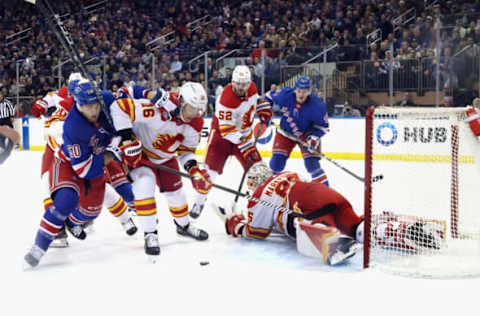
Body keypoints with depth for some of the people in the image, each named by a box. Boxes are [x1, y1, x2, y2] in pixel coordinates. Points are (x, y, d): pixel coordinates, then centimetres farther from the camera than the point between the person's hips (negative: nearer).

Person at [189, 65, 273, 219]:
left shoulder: (252, 88, -9)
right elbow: (227, 130, -31)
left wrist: (264, 110, 1)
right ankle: (199, 203, 4)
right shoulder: (226, 99, -30)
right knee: (210, 168, -11)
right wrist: (244, 144, -38)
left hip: (244, 133, 6)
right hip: (221, 133, -5)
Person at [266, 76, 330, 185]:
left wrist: (314, 138, -27)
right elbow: (270, 97, -2)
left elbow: (323, 126, -15)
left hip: (307, 134, -2)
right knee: (277, 160, -1)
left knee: (312, 163, -14)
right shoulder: (285, 95, -23)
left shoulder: (317, 106, -27)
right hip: (286, 132, 2)